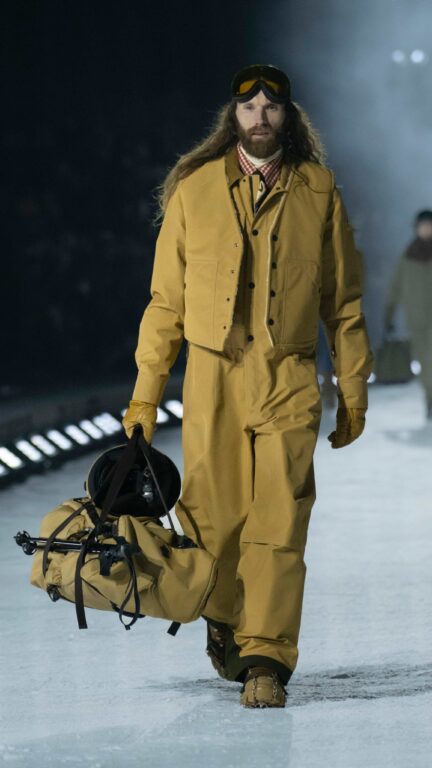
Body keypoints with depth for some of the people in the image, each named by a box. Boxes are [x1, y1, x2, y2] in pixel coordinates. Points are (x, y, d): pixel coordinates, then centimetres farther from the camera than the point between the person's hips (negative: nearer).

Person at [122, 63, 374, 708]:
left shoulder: (318, 192, 7)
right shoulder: (195, 189, 6)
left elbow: (343, 301, 12)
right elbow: (166, 299, 8)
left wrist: (353, 390, 10)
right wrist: (145, 393, 5)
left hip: (290, 381, 0)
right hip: (212, 375, 0)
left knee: (278, 525, -9)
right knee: (214, 517, 1)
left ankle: (265, 659, -9)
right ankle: (224, 619, 29)